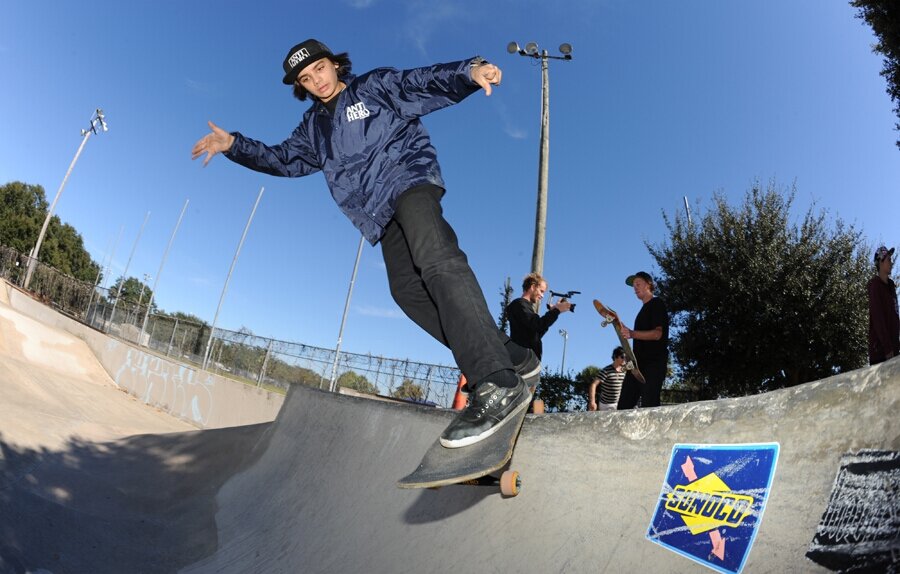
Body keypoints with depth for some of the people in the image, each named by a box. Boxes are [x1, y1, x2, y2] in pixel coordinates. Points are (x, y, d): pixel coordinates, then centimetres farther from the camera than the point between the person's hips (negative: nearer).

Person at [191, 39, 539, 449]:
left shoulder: (376, 87, 9)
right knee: (407, 290, -13)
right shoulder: (314, 127, 25)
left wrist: (470, 70, -22)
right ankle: (513, 360, -10)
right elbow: (283, 159, 27)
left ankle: (498, 384, -41)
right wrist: (235, 146, 15)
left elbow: (428, 83, -3)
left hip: (409, 180, -6)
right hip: (383, 214, 6)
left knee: (436, 260, -32)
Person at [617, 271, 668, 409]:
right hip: (639, 364, 8)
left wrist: (632, 333, -28)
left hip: (653, 364, -8)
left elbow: (657, 334, -16)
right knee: (624, 405, 1)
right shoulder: (644, 308, 23)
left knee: (649, 406, -11)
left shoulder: (657, 304, -1)